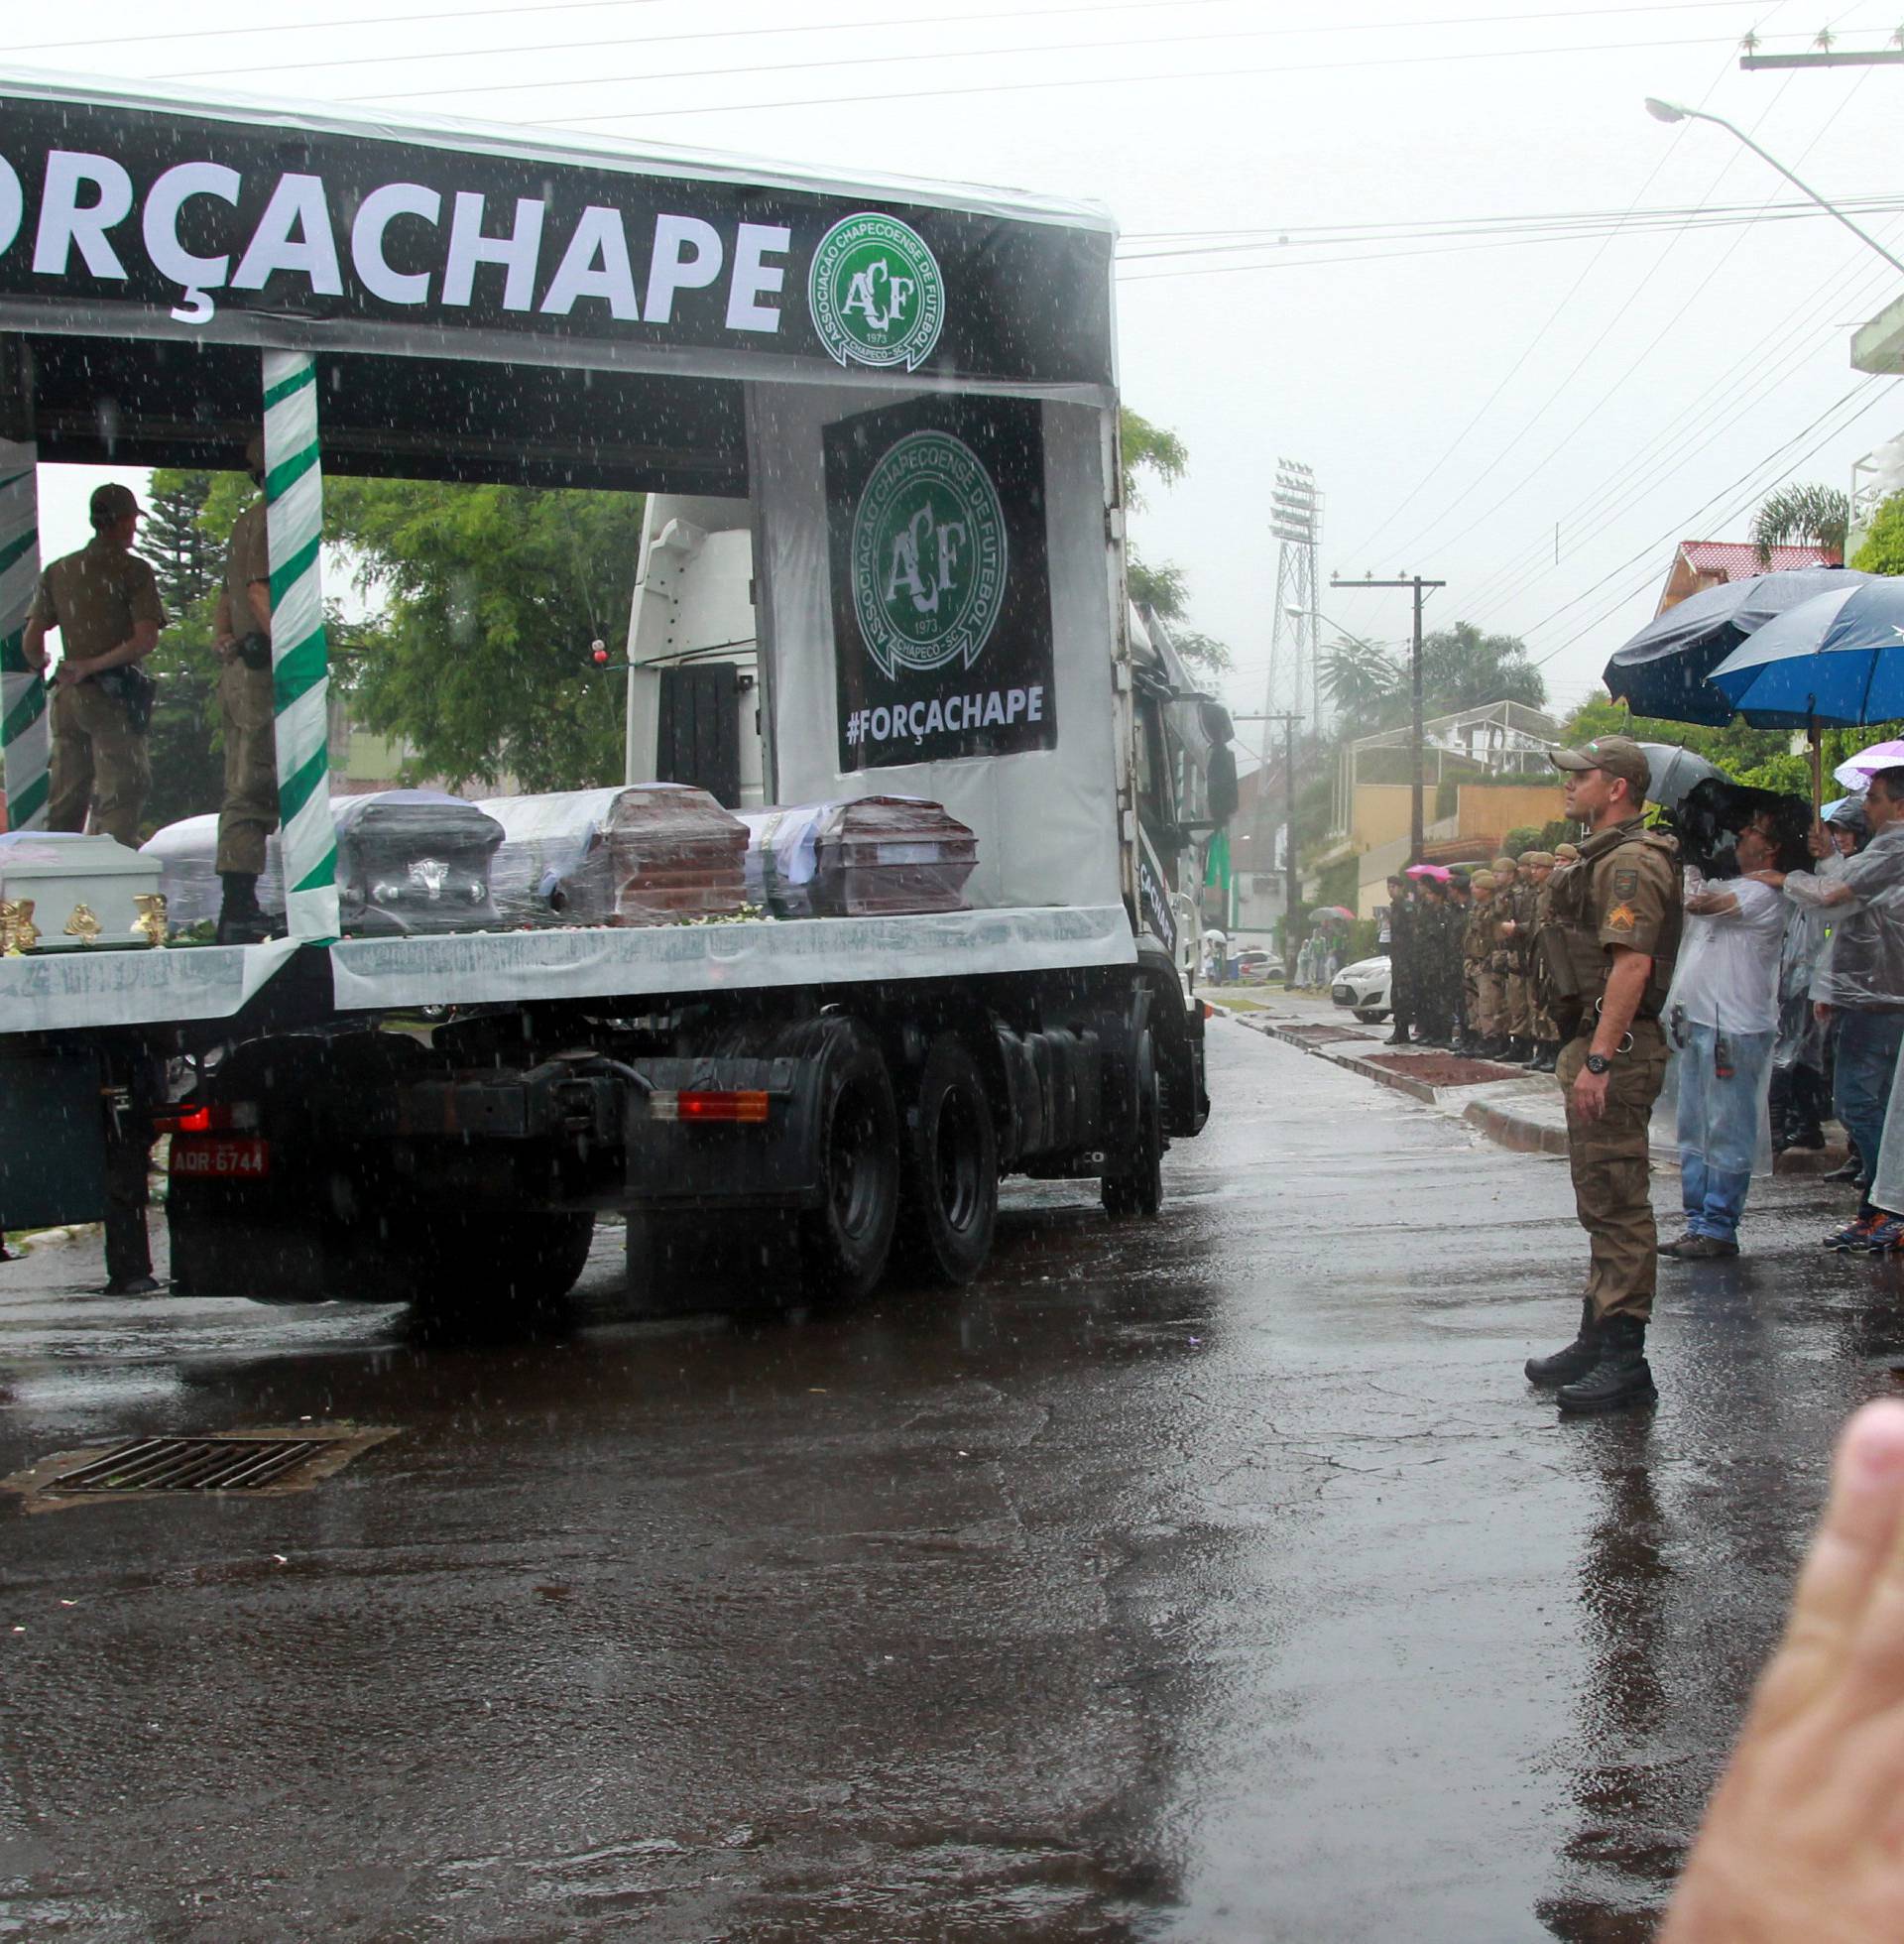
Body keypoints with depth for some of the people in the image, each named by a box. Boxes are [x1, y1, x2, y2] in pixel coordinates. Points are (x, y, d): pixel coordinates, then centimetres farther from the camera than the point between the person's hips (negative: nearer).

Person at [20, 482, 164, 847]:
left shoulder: (58, 571, 10)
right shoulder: (133, 571, -5)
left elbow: (30, 644, 9)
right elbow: (146, 640, -15)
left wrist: (43, 667, 30)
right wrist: (93, 666, -10)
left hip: (68, 695, 5)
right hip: (114, 694, -5)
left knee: (64, 801, 13)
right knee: (120, 793, -7)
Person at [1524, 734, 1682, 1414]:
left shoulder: (1631, 861, -14)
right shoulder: (1602, 858, 20)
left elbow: (1632, 964, -24)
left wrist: (1599, 1059, -27)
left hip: (1616, 1049, -11)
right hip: (1597, 1045, 11)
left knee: (1617, 1204, -11)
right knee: (1601, 1203, 16)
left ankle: (1625, 1358, -10)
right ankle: (1597, 1339, 23)